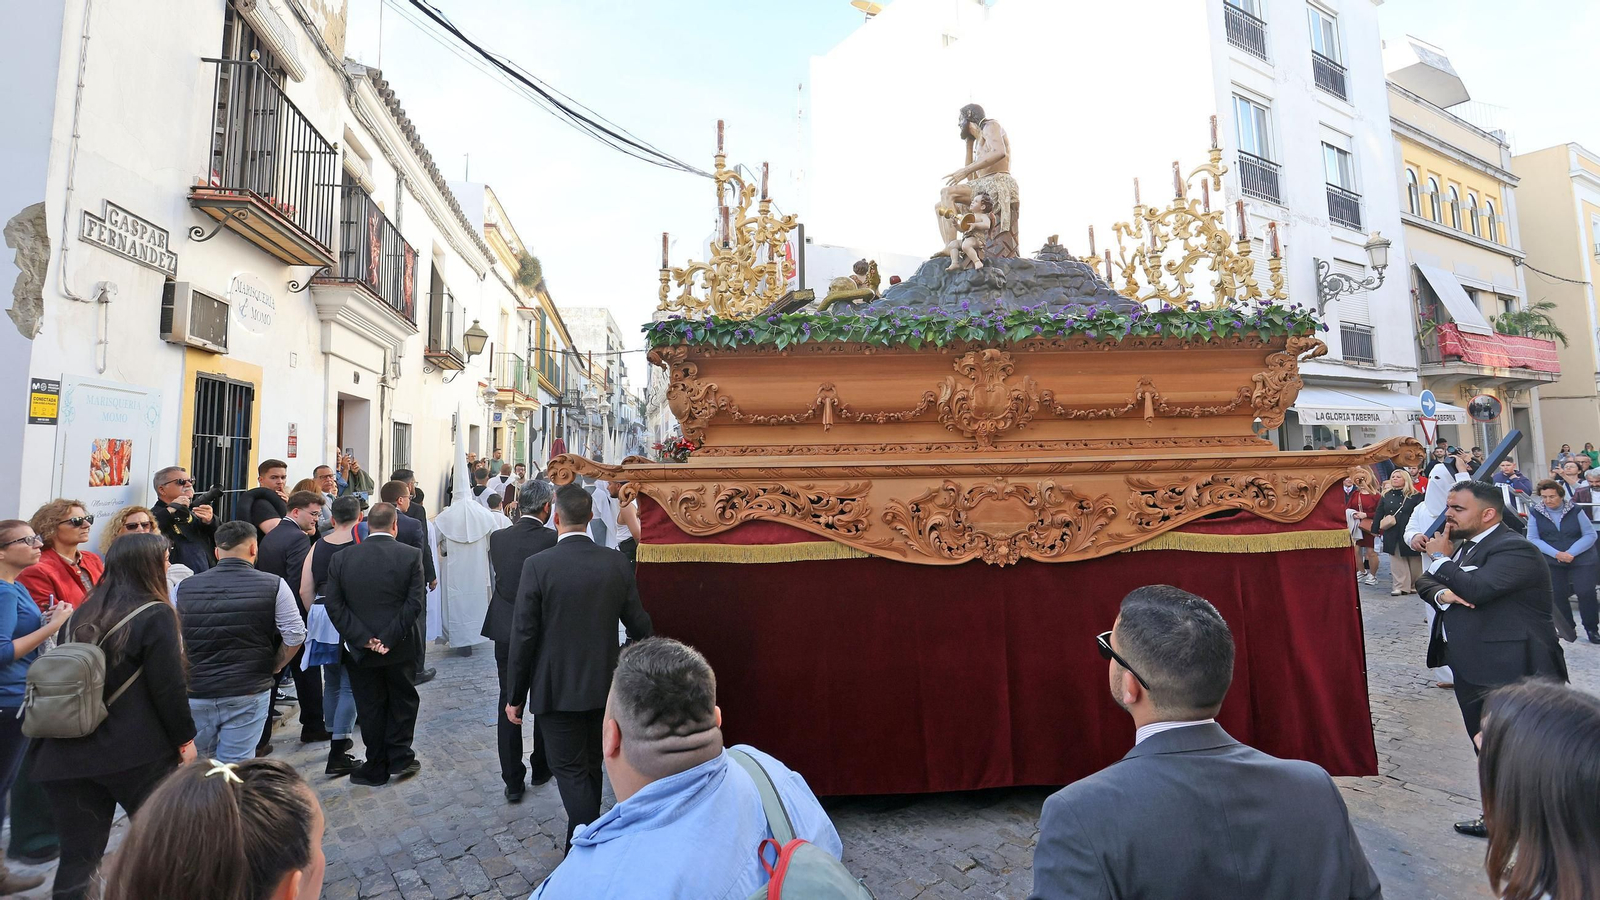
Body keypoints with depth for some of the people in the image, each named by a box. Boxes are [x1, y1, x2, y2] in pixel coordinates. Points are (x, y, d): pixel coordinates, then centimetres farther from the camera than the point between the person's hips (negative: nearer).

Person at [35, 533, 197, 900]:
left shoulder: (80, 616, 7)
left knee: (78, 854, 10)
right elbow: (169, 687, -13)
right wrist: (185, 739, -1)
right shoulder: (155, 615, -12)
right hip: (137, 753, -5)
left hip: (68, 756, 6)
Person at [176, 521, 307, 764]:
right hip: (248, 693, -3)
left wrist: (187, 675, 17)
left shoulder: (184, 588, 1)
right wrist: (273, 667, 8)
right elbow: (295, 636, -9)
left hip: (194, 695, 3)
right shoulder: (274, 585, -8)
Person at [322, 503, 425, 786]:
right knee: (403, 701, 17)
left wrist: (363, 638, -9)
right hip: (400, 647, -1)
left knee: (370, 708, 14)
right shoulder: (411, 556, -11)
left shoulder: (342, 558, -4)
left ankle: (377, 768, 24)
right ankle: (399, 759, 20)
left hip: (360, 649, 2)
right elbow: (414, 603, -16)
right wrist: (389, 638, -11)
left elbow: (333, 605, -7)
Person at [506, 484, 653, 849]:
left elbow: (523, 636, -13)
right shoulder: (618, 563, -7)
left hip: (557, 690, -4)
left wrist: (516, 696, -1)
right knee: (590, 767, 22)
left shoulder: (538, 566, -17)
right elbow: (639, 626, -1)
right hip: (603, 686, 4)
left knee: (571, 772, 7)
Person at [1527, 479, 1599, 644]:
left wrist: (1571, 553, -17)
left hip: (1581, 559, -1)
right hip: (1551, 562, 1)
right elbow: (1533, 539, -4)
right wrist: (1556, 553, -17)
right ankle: (1568, 628, 17)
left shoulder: (1575, 510, -3)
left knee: (1586, 592, -9)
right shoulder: (1535, 513, -3)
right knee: (1558, 594, 2)